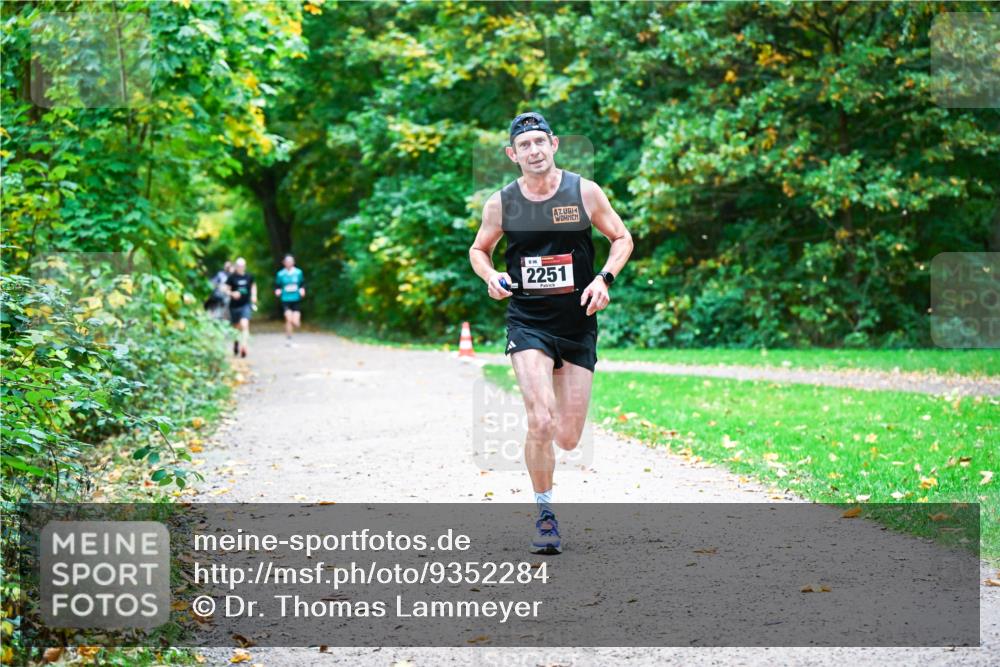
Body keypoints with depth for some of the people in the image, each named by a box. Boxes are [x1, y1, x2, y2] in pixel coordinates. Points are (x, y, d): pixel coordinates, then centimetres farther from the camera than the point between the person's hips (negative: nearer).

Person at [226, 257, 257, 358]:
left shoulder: (249, 276, 3)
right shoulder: (232, 277, -5)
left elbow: (253, 285, 22)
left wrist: (254, 296, 9)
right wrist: (232, 293, -21)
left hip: (246, 305, 0)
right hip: (234, 305, 0)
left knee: (245, 324, -20)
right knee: (237, 326, 16)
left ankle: (243, 346, -24)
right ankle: (236, 340, 48)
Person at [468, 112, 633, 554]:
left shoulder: (584, 192, -3)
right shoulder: (500, 203, -1)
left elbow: (622, 238, 8)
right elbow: (479, 249, 15)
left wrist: (604, 278, -9)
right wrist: (491, 278, -6)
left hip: (578, 323, 1)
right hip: (527, 322, -1)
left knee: (569, 439, 2)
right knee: (541, 423, -20)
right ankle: (544, 515, -1)